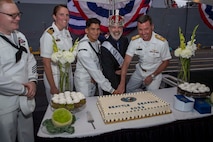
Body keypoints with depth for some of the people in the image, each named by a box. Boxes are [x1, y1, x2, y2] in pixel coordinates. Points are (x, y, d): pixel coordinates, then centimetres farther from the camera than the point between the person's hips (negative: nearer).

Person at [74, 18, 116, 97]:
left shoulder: (97, 42, -4)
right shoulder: (83, 49, -27)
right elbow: (94, 71, -28)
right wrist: (111, 90, -27)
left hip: (94, 79, 7)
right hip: (84, 81, -7)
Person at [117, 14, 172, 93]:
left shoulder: (162, 42, -21)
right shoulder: (134, 40, -14)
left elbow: (166, 62, -7)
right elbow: (126, 62, -18)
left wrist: (152, 76, -14)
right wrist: (122, 83, -27)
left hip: (154, 73, -3)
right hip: (139, 71, 3)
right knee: (128, 90, 2)